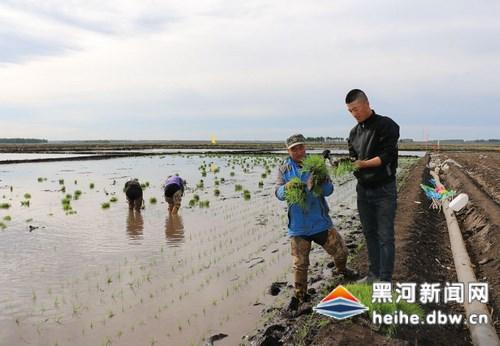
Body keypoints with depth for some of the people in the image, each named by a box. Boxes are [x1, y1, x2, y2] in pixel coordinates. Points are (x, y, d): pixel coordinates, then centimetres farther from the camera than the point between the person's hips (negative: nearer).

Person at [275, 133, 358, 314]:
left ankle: (342, 269, 44)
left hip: (320, 220, 1)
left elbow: (328, 191, -5)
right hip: (298, 225, -1)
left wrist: (322, 181, -28)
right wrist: (287, 188, -32)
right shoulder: (283, 168, -1)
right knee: (300, 263, 4)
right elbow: (278, 193, -9)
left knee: (340, 251, 11)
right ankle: (300, 295, 24)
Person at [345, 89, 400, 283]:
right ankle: (374, 274, 24)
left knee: (385, 236, -1)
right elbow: (353, 158, 11)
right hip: (363, 190, 6)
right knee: (369, 234, 13)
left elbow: (387, 156, -16)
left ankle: (385, 280, 6)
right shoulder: (355, 132, 11)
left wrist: (363, 163, -26)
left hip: (384, 189, -6)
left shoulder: (386, 125, -9)